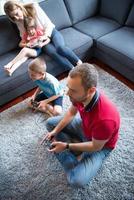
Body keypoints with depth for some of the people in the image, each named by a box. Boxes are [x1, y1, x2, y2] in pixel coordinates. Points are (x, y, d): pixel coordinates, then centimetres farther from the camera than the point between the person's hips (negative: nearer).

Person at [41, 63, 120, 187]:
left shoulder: (104, 119, -43)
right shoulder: (79, 95, -24)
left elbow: (96, 147, -25)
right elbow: (71, 113, -2)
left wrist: (66, 146, -21)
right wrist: (55, 131, -10)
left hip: (100, 145, -6)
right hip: (84, 126, 6)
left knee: (77, 180, -23)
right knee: (50, 123, 8)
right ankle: (75, 150, 3)